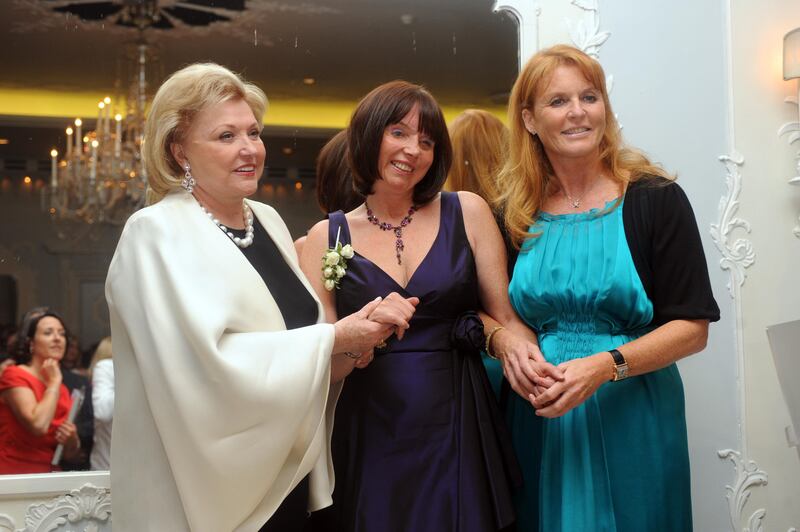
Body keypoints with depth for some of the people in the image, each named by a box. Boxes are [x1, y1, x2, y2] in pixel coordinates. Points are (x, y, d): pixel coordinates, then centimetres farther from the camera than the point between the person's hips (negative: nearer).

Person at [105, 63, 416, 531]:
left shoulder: (269, 220, 7)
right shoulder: (157, 233, -14)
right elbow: (210, 362, -24)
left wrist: (356, 329, -8)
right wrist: (335, 339, -19)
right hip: (210, 488, -6)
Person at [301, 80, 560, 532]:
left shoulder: (468, 212, 2)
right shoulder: (327, 236, 3)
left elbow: (506, 317, 2)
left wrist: (518, 347, -20)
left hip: (457, 428, 0)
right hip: (368, 438, 0)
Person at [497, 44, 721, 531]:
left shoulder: (656, 199, -5)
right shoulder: (514, 216, 3)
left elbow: (692, 328, -8)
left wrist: (605, 365, -22)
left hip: (631, 417, -2)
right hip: (540, 421, 2)